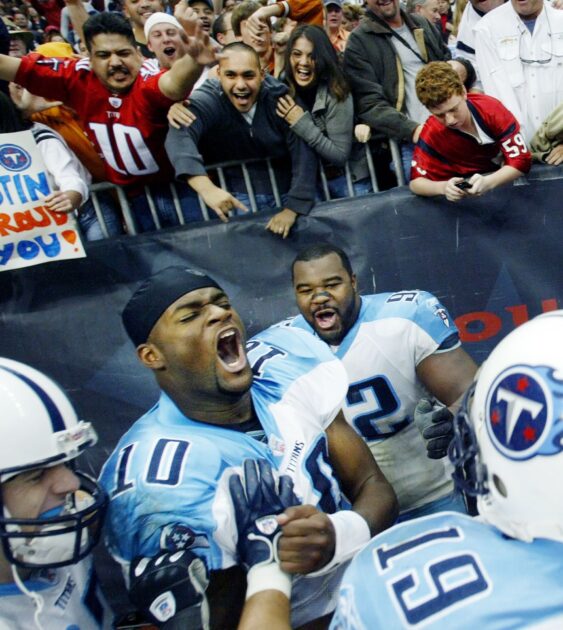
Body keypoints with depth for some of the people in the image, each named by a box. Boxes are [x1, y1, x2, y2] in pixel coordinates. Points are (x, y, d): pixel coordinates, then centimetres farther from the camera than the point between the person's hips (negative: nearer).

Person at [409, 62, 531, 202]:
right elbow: (416, 181, -16)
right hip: (466, 200, 1)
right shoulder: (431, 133, -19)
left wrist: (488, 182, -40)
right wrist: (443, 187, -38)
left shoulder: (492, 109, -20)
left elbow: (521, 160, -21)